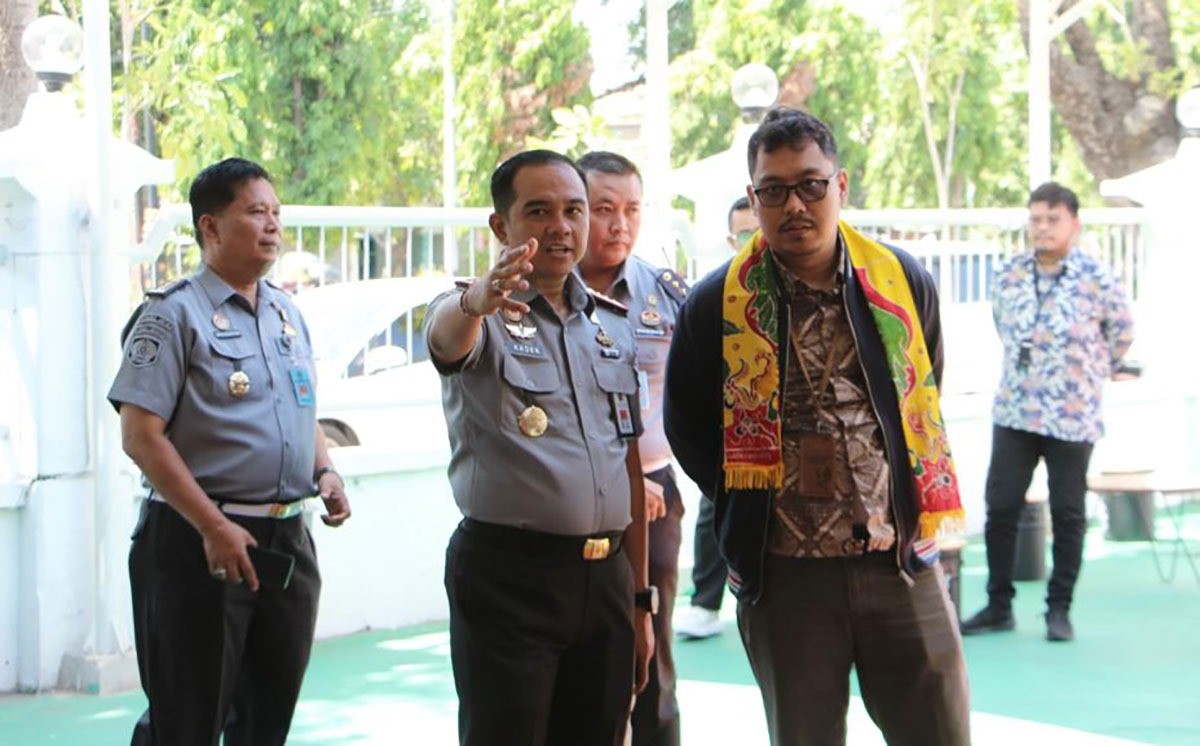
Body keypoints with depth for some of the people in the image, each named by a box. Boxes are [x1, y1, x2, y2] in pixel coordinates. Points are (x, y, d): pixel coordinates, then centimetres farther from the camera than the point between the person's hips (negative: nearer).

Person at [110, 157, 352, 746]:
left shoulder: (287, 313, 14)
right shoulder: (174, 314, -8)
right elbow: (141, 436, -14)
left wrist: (324, 472, 4)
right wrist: (212, 527, -19)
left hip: (287, 541, 7)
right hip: (198, 542, -7)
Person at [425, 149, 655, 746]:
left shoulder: (613, 326, 15)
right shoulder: (475, 315, -4)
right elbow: (446, 334, -30)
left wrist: (640, 599, 14)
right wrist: (477, 301, -54)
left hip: (605, 578, 6)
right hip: (508, 577, -6)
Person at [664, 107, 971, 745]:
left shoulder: (903, 283, 2)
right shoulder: (717, 305, -3)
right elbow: (688, 427, 9)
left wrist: (911, 503, 11)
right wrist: (750, 513, 5)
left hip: (902, 565, 2)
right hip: (784, 575, -1)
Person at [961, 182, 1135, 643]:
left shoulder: (1097, 281, -10)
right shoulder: (1007, 277, 0)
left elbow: (1121, 333, 6)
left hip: (1073, 418, -3)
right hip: (1013, 412, 3)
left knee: (1067, 515, 5)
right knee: (1000, 507, 2)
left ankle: (1059, 609, 16)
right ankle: (998, 606, 12)